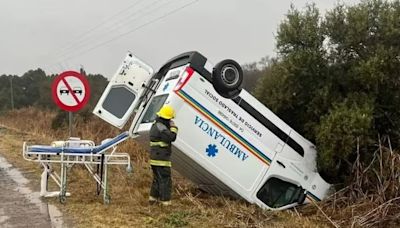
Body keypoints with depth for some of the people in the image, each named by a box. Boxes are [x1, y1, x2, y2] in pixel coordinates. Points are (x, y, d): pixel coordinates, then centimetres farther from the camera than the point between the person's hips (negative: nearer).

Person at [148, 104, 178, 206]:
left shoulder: (155, 125, 14)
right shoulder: (161, 128, -19)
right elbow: (172, 137, -23)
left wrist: (170, 127, 6)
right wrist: (173, 127, -10)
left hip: (155, 158, 10)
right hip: (162, 160, -10)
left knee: (157, 179, 21)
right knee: (165, 180, -5)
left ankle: (153, 198, 29)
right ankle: (165, 201, -4)